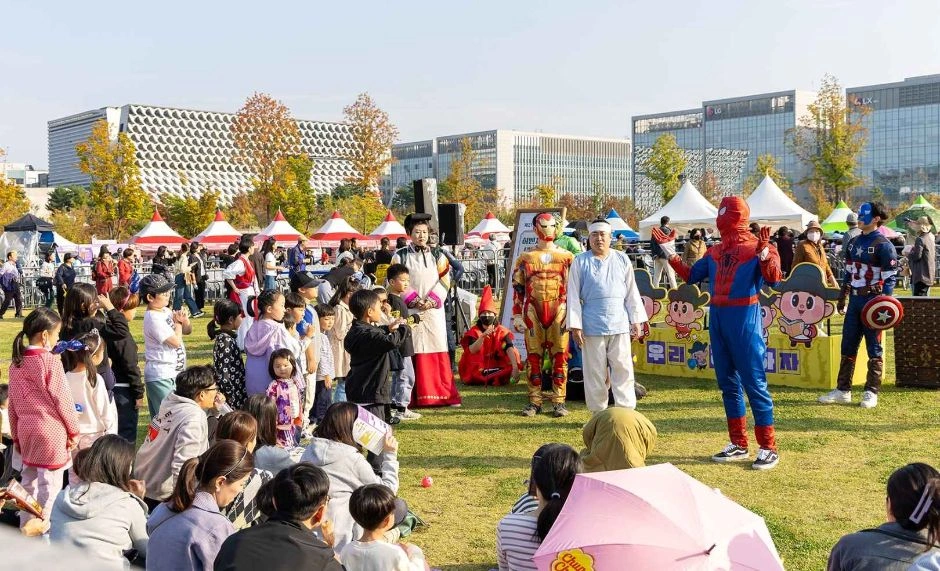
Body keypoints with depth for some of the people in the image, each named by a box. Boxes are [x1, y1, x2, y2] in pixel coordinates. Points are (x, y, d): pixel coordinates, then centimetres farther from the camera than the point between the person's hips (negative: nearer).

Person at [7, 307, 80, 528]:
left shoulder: (17, 362, 5)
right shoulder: (51, 361, -15)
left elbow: (13, 402, 10)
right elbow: (63, 400, -13)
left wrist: (16, 435, 18)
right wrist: (74, 430, -2)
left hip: (26, 431, 7)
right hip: (51, 432, -7)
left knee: (29, 482, 18)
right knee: (49, 485, 1)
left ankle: (26, 527, 27)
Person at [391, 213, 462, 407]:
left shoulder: (438, 255, 12)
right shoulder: (400, 256, 6)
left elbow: (445, 282, 5)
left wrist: (432, 300, -10)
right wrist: (413, 300, -11)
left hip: (434, 310, 2)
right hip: (410, 311, -2)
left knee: (438, 351, -1)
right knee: (413, 352, -4)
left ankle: (444, 394, 4)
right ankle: (415, 396, 0)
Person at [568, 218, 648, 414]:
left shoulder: (622, 259, 9)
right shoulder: (580, 262, 2)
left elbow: (632, 292, 12)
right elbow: (573, 296, 0)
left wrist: (636, 320, 8)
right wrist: (575, 325, -5)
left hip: (619, 324, 2)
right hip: (592, 326, -2)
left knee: (623, 369, 1)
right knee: (595, 372, 3)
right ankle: (598, 412, 13)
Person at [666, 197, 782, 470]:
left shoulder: (757, 247, -7)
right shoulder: (715, 251, 14)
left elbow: (773, 277, -22)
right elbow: (691, 276, 20)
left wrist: (765, 251, -36)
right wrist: (670, 253, 15)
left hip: (744, 319, -8)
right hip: (717, 318, 8)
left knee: (754, 383, -6)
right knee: (728, 383, 12)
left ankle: (768, 448, 0)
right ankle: (738, 445, 22)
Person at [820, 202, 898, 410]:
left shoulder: (883, 245, -9)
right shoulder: (854, 242, 13)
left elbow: (890, 277, -12)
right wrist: (842, 297, 17)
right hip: (854, 299, 8)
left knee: (874, 348, 0)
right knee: (848, 346, 9)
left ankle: (871, 392, 6)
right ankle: (843, 390, 16)